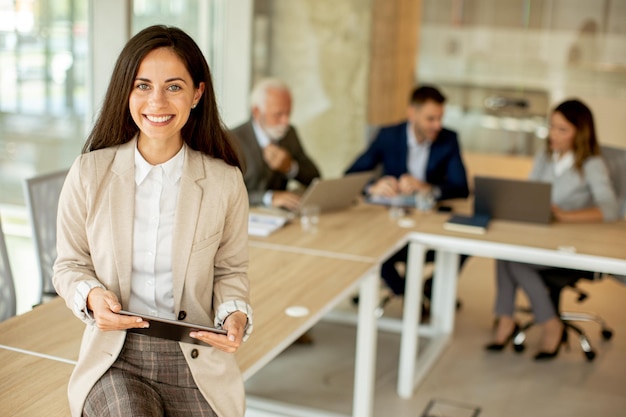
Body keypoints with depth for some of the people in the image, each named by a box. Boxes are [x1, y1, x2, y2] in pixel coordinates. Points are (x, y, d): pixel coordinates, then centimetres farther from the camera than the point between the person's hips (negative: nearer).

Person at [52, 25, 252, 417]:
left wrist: (236, 314, -10)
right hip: (115, 358, 0)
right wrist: (91, 296, -12)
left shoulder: (225, 182, -1)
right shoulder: (89, 173, -2)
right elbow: (70, 263, 9)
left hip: (195, 361, 1)